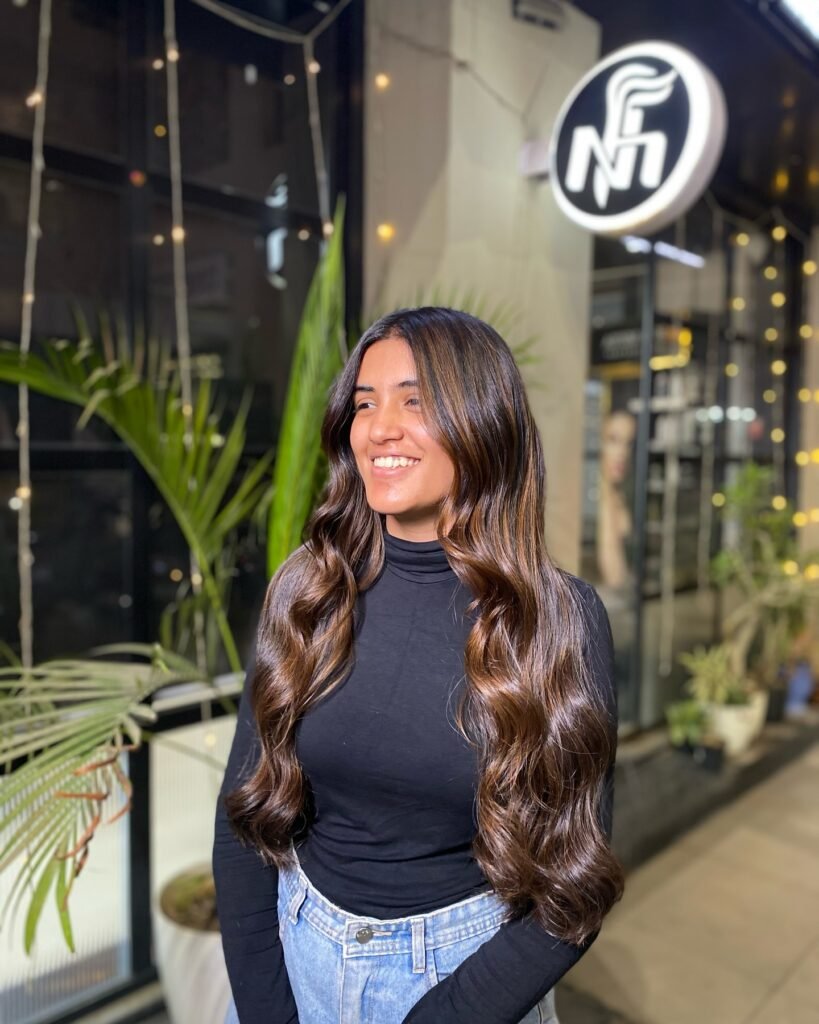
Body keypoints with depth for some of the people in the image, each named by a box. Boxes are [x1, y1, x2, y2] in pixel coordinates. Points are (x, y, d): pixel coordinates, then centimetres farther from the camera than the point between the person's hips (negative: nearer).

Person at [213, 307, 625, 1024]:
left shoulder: (562, 618, -17)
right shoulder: (304, 593, -11)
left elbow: (574, 881, -12)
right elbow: (246, 815, -4)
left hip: (468, 965, -2)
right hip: (297, 946, 2)